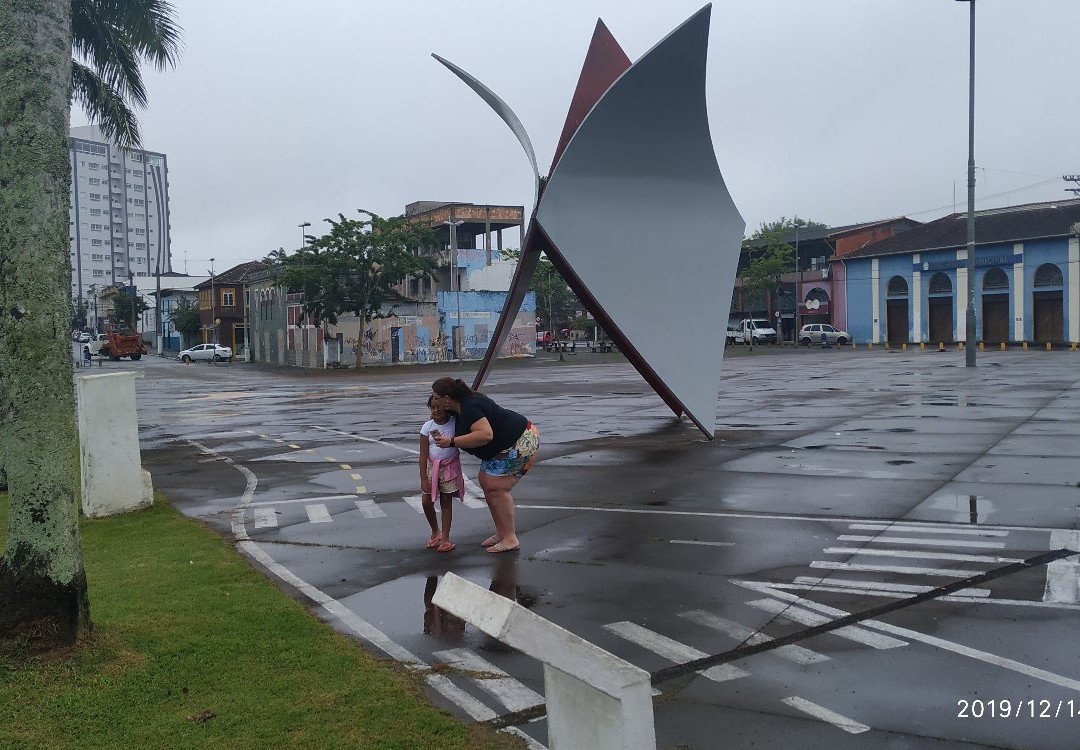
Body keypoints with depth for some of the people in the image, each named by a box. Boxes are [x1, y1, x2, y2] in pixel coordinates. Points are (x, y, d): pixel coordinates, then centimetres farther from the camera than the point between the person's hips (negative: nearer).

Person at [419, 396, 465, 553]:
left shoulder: (455, 423, -9)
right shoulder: (428, 427, -8)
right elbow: (423, 454, -7)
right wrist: (423, 479, -9)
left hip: (450, 467, -1)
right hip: (432, 467, 1)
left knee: (446, 502, 3)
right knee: (426, 502, 0)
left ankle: (445, 538, 13)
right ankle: (435, 532, 23)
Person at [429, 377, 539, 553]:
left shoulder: (469, 408, -25)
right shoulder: (466, 402, 7)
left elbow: (485, 434, -38)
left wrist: (451, 442, -31)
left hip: (521, 443, -11)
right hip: (503, 448, 11)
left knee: (495, 488, -13)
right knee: (487, 484, 8)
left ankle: (510, 539, -7)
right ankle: (502, 533, 16)